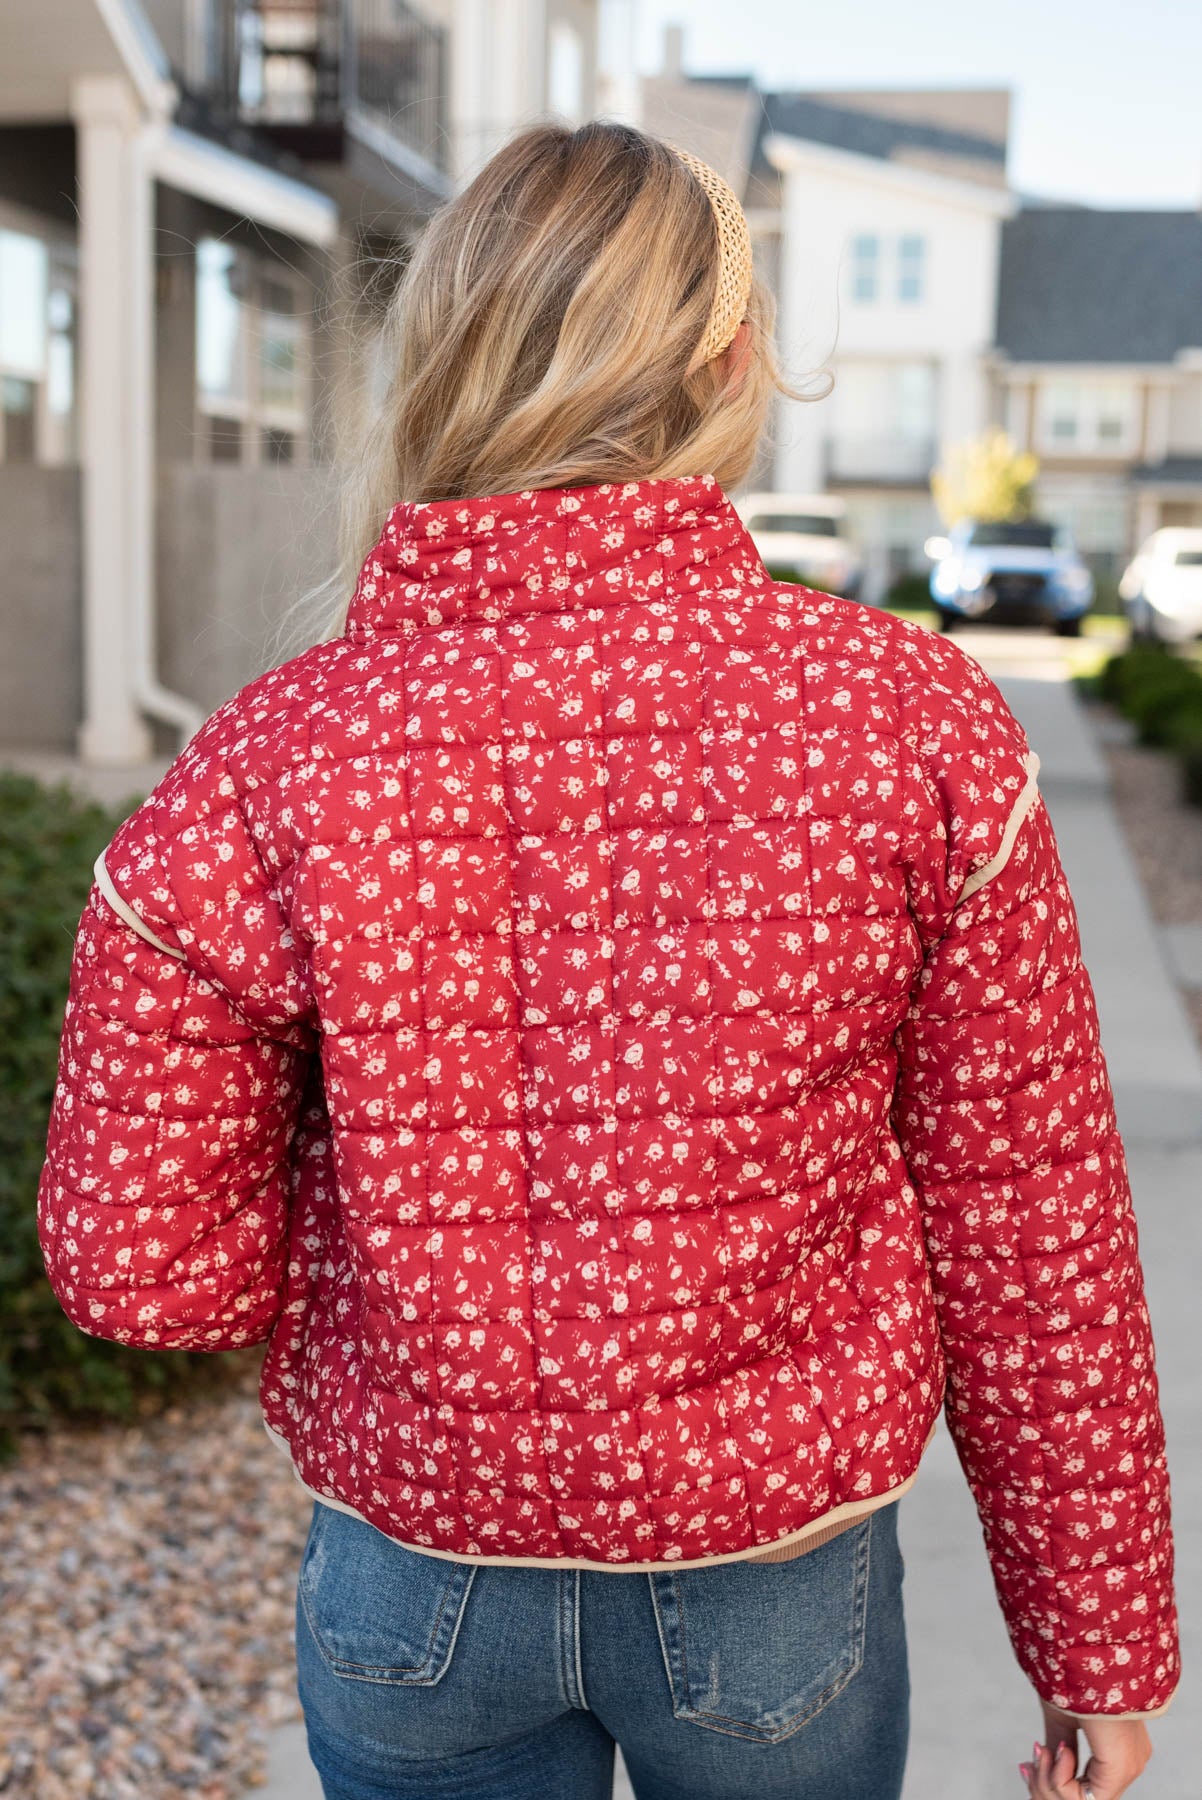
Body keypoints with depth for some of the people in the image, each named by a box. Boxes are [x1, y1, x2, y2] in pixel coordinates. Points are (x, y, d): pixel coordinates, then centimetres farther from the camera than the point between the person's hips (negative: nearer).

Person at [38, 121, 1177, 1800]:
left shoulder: (261, 768, -16)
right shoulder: (911, 720, -16)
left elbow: (138, 1261, -11)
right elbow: (1030, 1244, -10)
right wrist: (1104, 1640, 3)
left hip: (414, 1588, 0)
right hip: (778, 1587, 0)